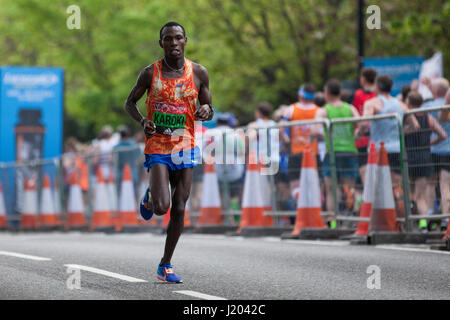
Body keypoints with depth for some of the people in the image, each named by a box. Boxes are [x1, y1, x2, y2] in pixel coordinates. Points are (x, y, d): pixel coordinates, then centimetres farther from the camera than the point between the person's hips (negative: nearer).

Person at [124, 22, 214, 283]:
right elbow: (130, 102, 8)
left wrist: (206, 111, -15)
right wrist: (142, 120, -12)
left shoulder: (199, 73, 1)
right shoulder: (150, 73, -4)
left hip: (185, 147, 2)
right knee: (161, 208, -16)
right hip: (157, 147, -2)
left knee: (179, 208, 3)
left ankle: (166, 265, 16)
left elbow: (209, 111, 10)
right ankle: (150, 197, 22)